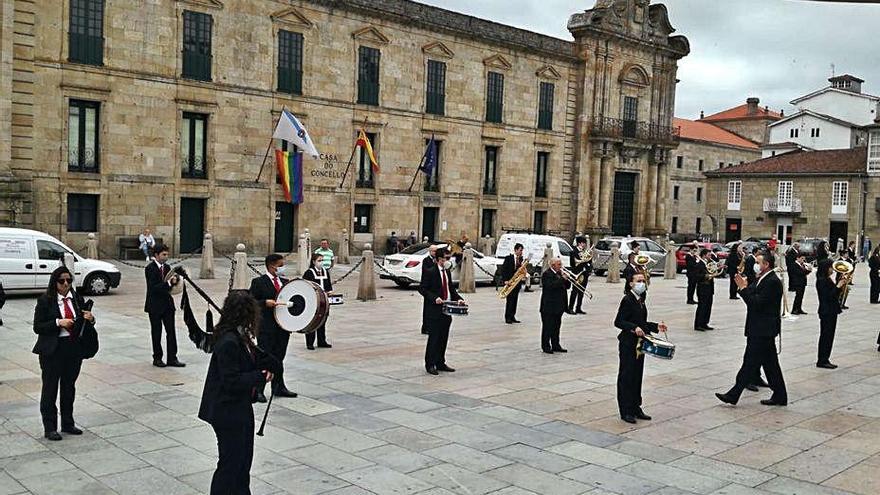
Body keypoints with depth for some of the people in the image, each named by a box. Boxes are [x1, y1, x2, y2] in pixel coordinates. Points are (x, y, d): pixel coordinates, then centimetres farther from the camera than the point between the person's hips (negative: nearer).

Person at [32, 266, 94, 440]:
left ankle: (68, 424, 28)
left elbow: (83, 322, 14)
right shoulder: (45, 300, -8)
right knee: (50, 388, 4)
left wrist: (90, 319, -8)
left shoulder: (77, 298, 5)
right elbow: (37, 327, -10)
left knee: (69, 387, 15)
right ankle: (49, 428, 13)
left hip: (74, 348, 5)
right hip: (52, 350, -5)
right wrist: (58, 322, -23)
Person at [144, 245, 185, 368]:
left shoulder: (167, 267, 8)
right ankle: (157, 358, 16)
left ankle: (172, 358, 8)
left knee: (171, 331, 4)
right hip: (155, 305, -6)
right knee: (156, 333, 6)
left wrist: (174, 281, -10)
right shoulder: (150, 269, -12)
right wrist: (169, 283, -30)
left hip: (167, 303, 6)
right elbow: (153, 287, -22)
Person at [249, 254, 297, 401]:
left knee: (279, 358, 15)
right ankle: (258, 390, 6)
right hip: (266, 328, -6)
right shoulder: (258, 282, -6)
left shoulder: (285, 282, 12)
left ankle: (279, 387, 24)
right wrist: (265, 303, -24)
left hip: (283, 327, 6)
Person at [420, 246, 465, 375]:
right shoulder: (430, 272, -10)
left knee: (443, 338, 13)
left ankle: (440, 363, 23)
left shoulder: (447, 272, 14)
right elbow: (422, 288, -12)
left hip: (447, 311, 8)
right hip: (434, 311, -7)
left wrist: (458, 298, 4)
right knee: (434, 338, -3)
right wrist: (434, 298, -23)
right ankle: (430, 364, 6)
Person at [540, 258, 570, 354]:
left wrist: (567, 279, -4)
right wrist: (562, 279, -23)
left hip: (558, 306, 8)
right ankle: (546, 346, 4)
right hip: (549, 306, -8)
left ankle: (556, 345, 20)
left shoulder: (560, 273, 14)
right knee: (548, 326, -2)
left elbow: (567, 286, 14)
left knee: (556, 327, 13)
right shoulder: (547, 274, -11)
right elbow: (551, 285, -27)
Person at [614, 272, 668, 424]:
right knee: (627, 376, -1)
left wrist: (656, 326, 10)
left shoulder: (641, 300, 12)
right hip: (628, 344, -8)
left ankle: (636, 408, 22)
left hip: (639, 343, 8)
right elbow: (618, 322, -19)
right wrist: (634, 328, -30)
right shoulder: (627, 300, -14)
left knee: (637, 376, 13)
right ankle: (626, 411, 6)